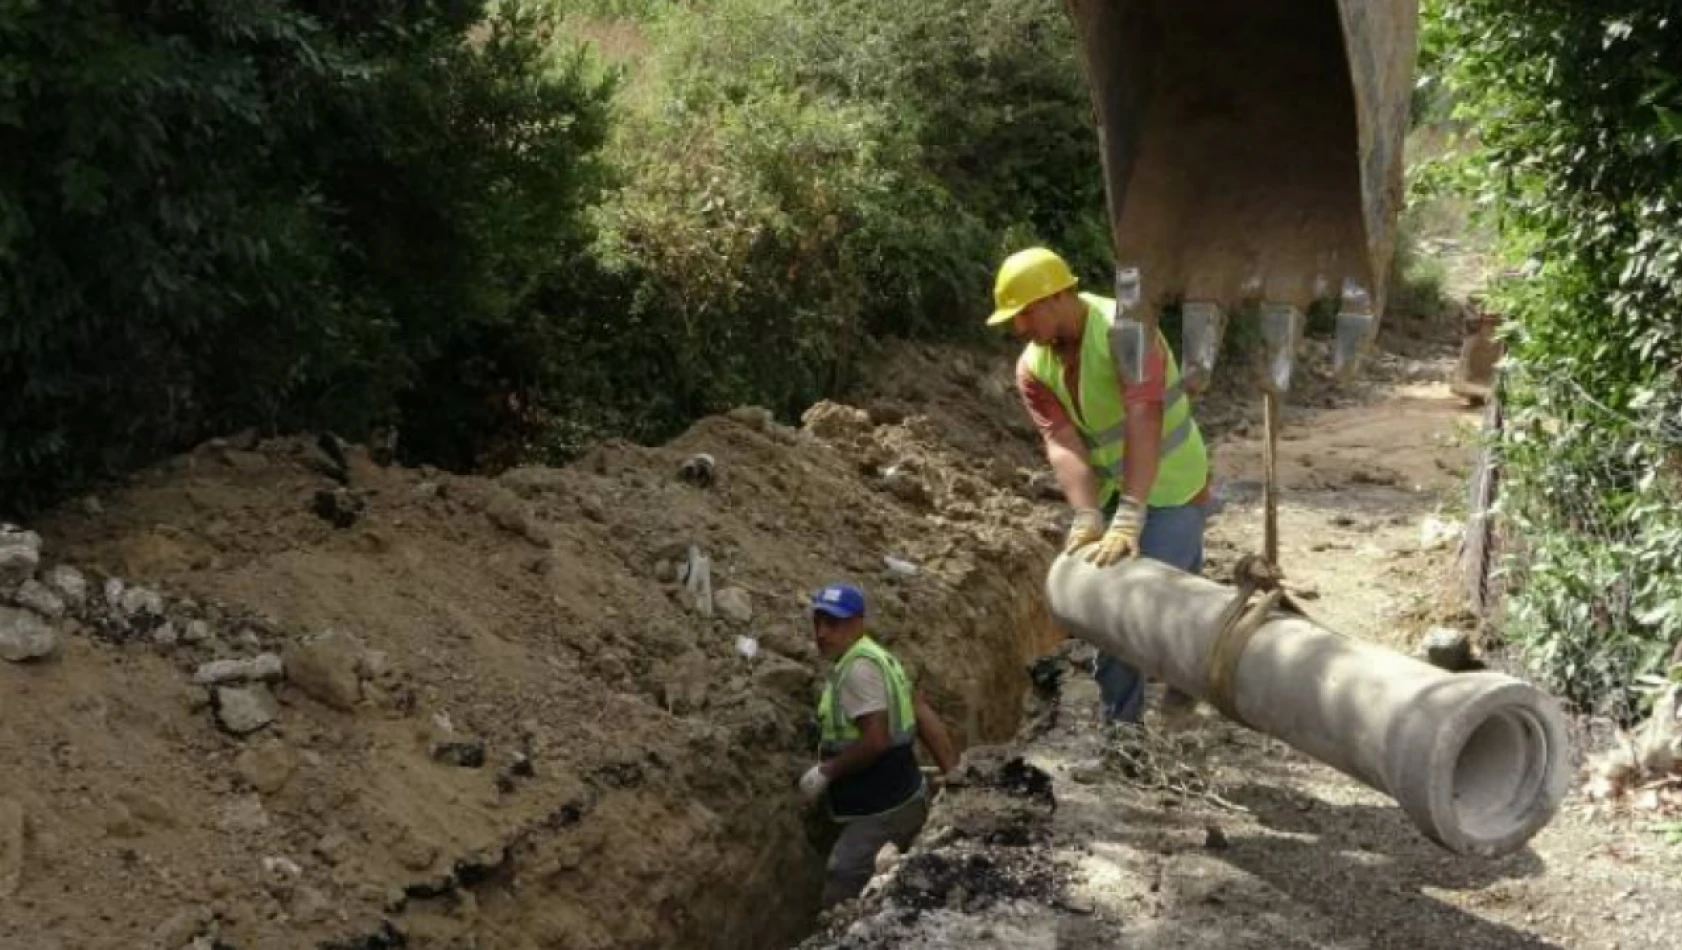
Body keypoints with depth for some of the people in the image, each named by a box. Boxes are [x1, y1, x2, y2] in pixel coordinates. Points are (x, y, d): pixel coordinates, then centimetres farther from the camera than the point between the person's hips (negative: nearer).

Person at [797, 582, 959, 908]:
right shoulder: (872, 658, 11)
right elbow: (924, 715, 10)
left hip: (884, 811, -11)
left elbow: (876, 740, -27)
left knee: (841, 907, -9)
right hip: (892, 802, 11)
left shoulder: (860, 667, -20)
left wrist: (825, 772, -15)